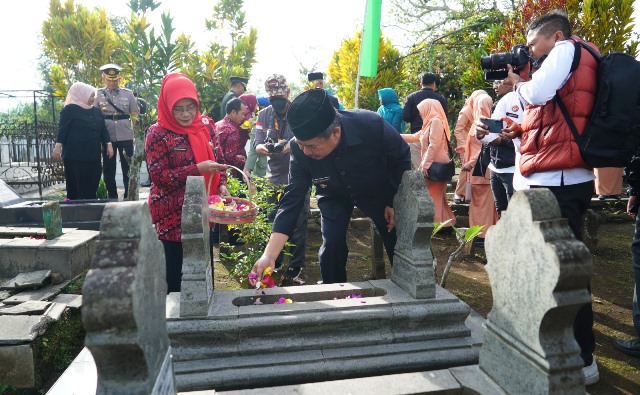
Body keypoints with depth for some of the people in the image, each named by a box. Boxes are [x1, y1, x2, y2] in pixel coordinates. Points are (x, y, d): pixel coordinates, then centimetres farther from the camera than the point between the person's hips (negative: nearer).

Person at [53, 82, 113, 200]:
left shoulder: (96, 111, 15)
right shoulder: (69, 109, -3)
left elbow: (103, 129, 15)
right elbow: (62, 129, -7)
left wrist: (108, 144, 4)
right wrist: (58, 147, -15)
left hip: (93, 155, 6)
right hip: (75, 155, -6)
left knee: (91, 186, 5)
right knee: (76, 186, -3)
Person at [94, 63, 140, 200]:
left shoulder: (128, 94, 6)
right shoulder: (98, 94, 5)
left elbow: (135, 113, 8)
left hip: (126, 135, 0)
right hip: (107, 136, 0)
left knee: (128, 166, 4)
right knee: (109, 167, 7)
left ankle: (129, 195, 15)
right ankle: (112, 196, 18)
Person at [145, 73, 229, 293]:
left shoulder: (205, 125, 3)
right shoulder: (157, 133, -11)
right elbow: (159, 176, -15)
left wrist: (221, 185, -3)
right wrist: (197, 169, -24)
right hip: (173, 215, -5)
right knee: (175, 272, 5)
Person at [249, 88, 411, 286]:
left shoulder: (372, 126, -38)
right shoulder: (300, 150, -31)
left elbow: (403, 159, -17)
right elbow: (292, 201, -28)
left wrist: (395, 202, -12)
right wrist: (269, 255, -35)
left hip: (379, 191, 0)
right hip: (334, 195, 1)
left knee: (397, 245, 4)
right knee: (331, 246, -10)